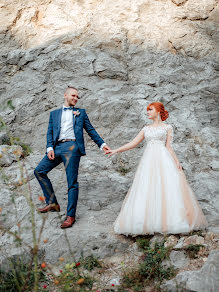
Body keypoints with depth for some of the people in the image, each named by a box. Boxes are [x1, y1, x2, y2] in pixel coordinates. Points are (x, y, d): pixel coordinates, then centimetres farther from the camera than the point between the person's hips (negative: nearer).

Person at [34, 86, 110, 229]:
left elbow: (91, 130, 15)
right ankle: (52, 203, 7)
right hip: (57, 147, 4)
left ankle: (70, 216, -5)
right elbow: (50, 132, 13)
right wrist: (50, 148, -4)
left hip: (72, 147, -3)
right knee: (39, 171, -3)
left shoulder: (81, 112, 18)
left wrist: (102, 144, 3)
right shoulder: (54, 113, 22)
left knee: (72, 182, -8)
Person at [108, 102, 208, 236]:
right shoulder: (146, 129, 19)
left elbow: (169, 146, 3)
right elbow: (133, 143, 16)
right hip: (148, 160, 4)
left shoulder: (167, 127, 9)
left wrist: (176, 161, -10)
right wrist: (116, 150, 9)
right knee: (146, 190, -5)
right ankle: (150, 221, -4)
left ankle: (169, 221, -6)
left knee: (167, 189, -10)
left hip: (163, 159, -4)